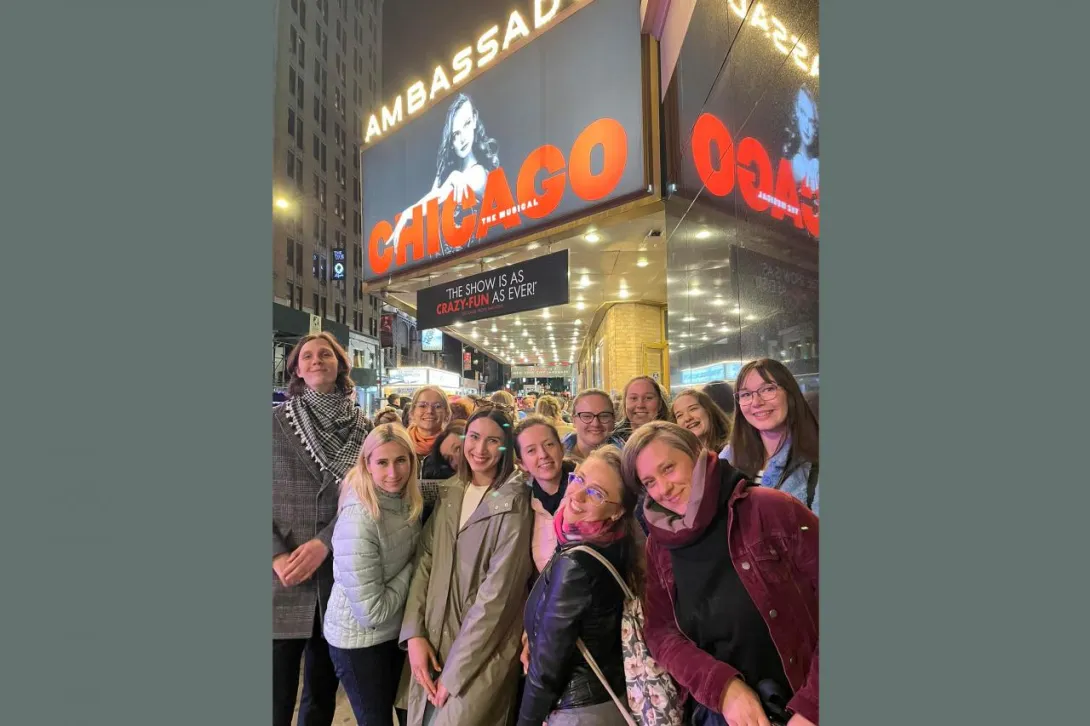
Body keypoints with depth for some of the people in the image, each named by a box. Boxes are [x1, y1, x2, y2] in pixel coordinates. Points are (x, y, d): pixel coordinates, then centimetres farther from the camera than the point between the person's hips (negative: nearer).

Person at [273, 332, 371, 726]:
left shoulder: (361, 426, 4)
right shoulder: (276, 420, -1)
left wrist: (323, 543, -12)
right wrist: (278, 556, -13)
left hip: (338, 573, 2)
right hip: (283, 575, -2)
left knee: (323, 688, 16)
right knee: (278, 694, 5)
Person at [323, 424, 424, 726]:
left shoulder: (408, 501, -7)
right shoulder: (357, 521, -30)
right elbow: (372, 612, -27)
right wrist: (410, 570, -16)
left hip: (398, 628, 7)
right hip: (359, 639, -7)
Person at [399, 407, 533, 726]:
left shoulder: (514, 503, -14)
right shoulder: (450, 492, 4)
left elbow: (497, 593, -17)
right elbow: (424, 561, 2)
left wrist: (455, 672, -15)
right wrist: (414, 634, -9)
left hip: (483, 652, -5)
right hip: (434, 641, 5)